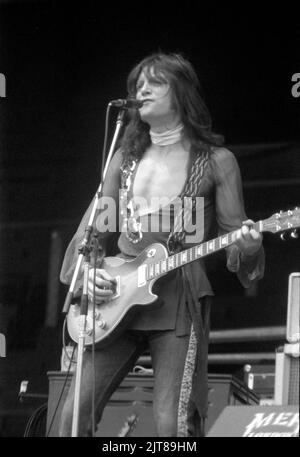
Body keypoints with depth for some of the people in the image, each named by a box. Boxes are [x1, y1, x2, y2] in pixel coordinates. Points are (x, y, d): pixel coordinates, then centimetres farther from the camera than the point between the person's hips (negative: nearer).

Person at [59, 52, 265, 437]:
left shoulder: (216, 161, 6)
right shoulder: (126, 157, 17)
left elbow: (233, 232, 5)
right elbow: (92, 227, 18)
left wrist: (247, 244, -18)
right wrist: (88, 271, -1)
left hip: (179, 302, -4)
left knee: (173, 427, -13)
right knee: (75, 415, -5)